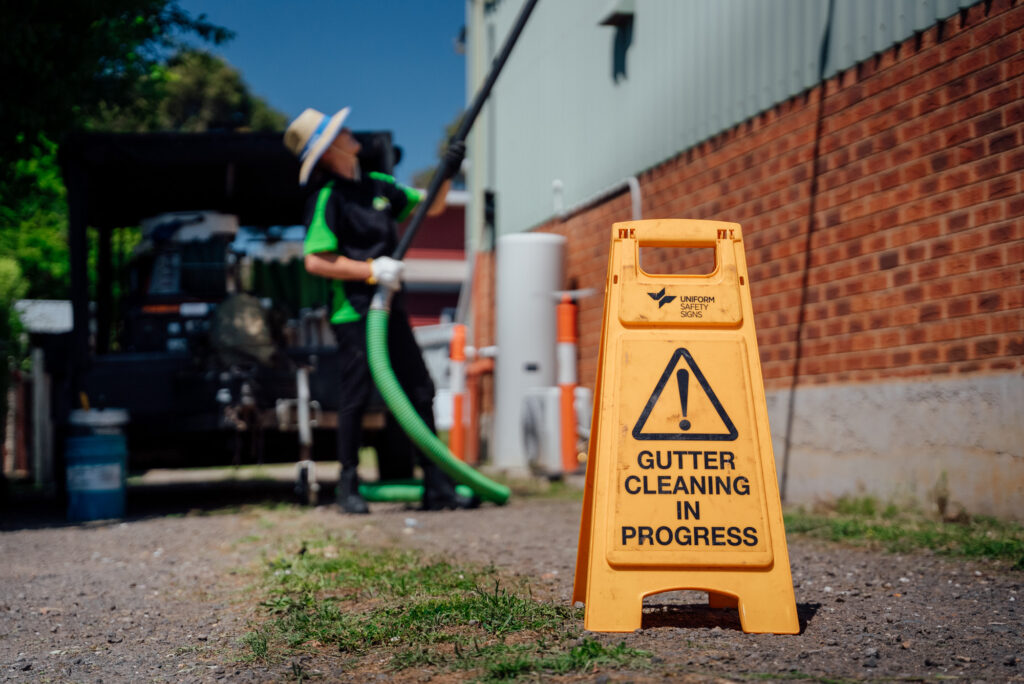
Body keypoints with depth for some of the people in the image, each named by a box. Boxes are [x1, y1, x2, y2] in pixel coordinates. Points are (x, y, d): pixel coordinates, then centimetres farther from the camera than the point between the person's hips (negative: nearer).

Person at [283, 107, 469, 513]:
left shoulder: (378, 186, 13)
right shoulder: (326, 198, -9)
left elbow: (431, 207, 24)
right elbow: (315, 262, -16)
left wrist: (447, 174, 8)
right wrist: (371, 270, -17)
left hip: (390, 308, 7)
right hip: (354, 314, -7)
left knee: (420, 392, 6)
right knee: (356, 396, -3)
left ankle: (437, 486, 12)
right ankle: (348, 487, 12)